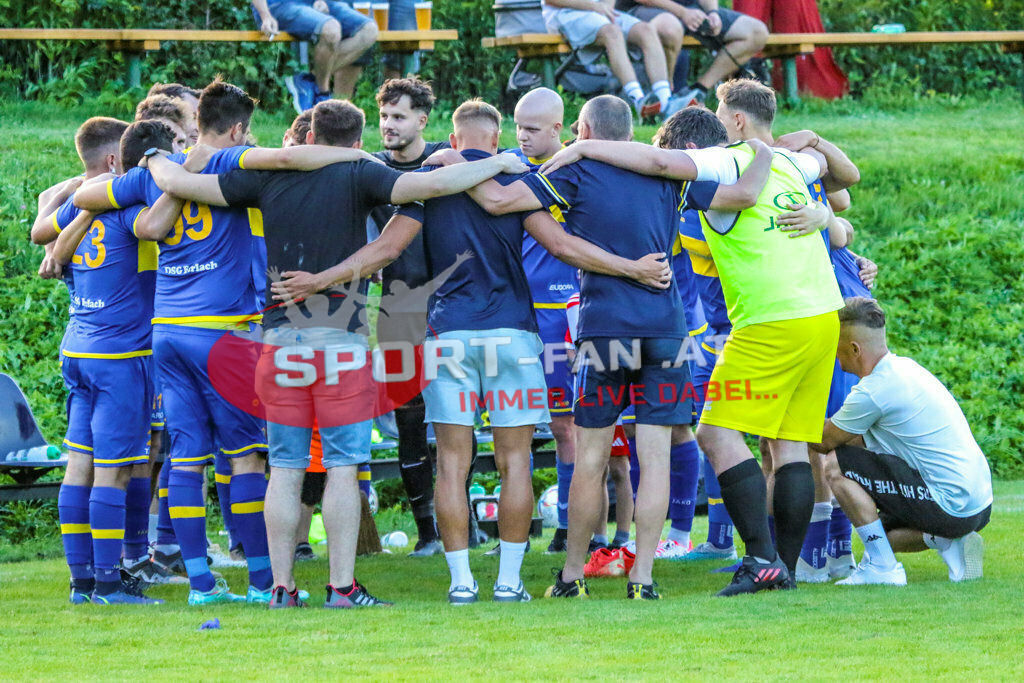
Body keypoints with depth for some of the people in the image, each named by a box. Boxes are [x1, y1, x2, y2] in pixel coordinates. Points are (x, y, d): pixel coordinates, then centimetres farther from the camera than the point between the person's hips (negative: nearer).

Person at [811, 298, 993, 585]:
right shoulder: (904, 366, 12)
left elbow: (824, 442, 0)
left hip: (951, 506, -10)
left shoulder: (872, 392, -16)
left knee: (836, 465, -8)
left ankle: (882, 567, -8)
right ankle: (948, 542, 8)